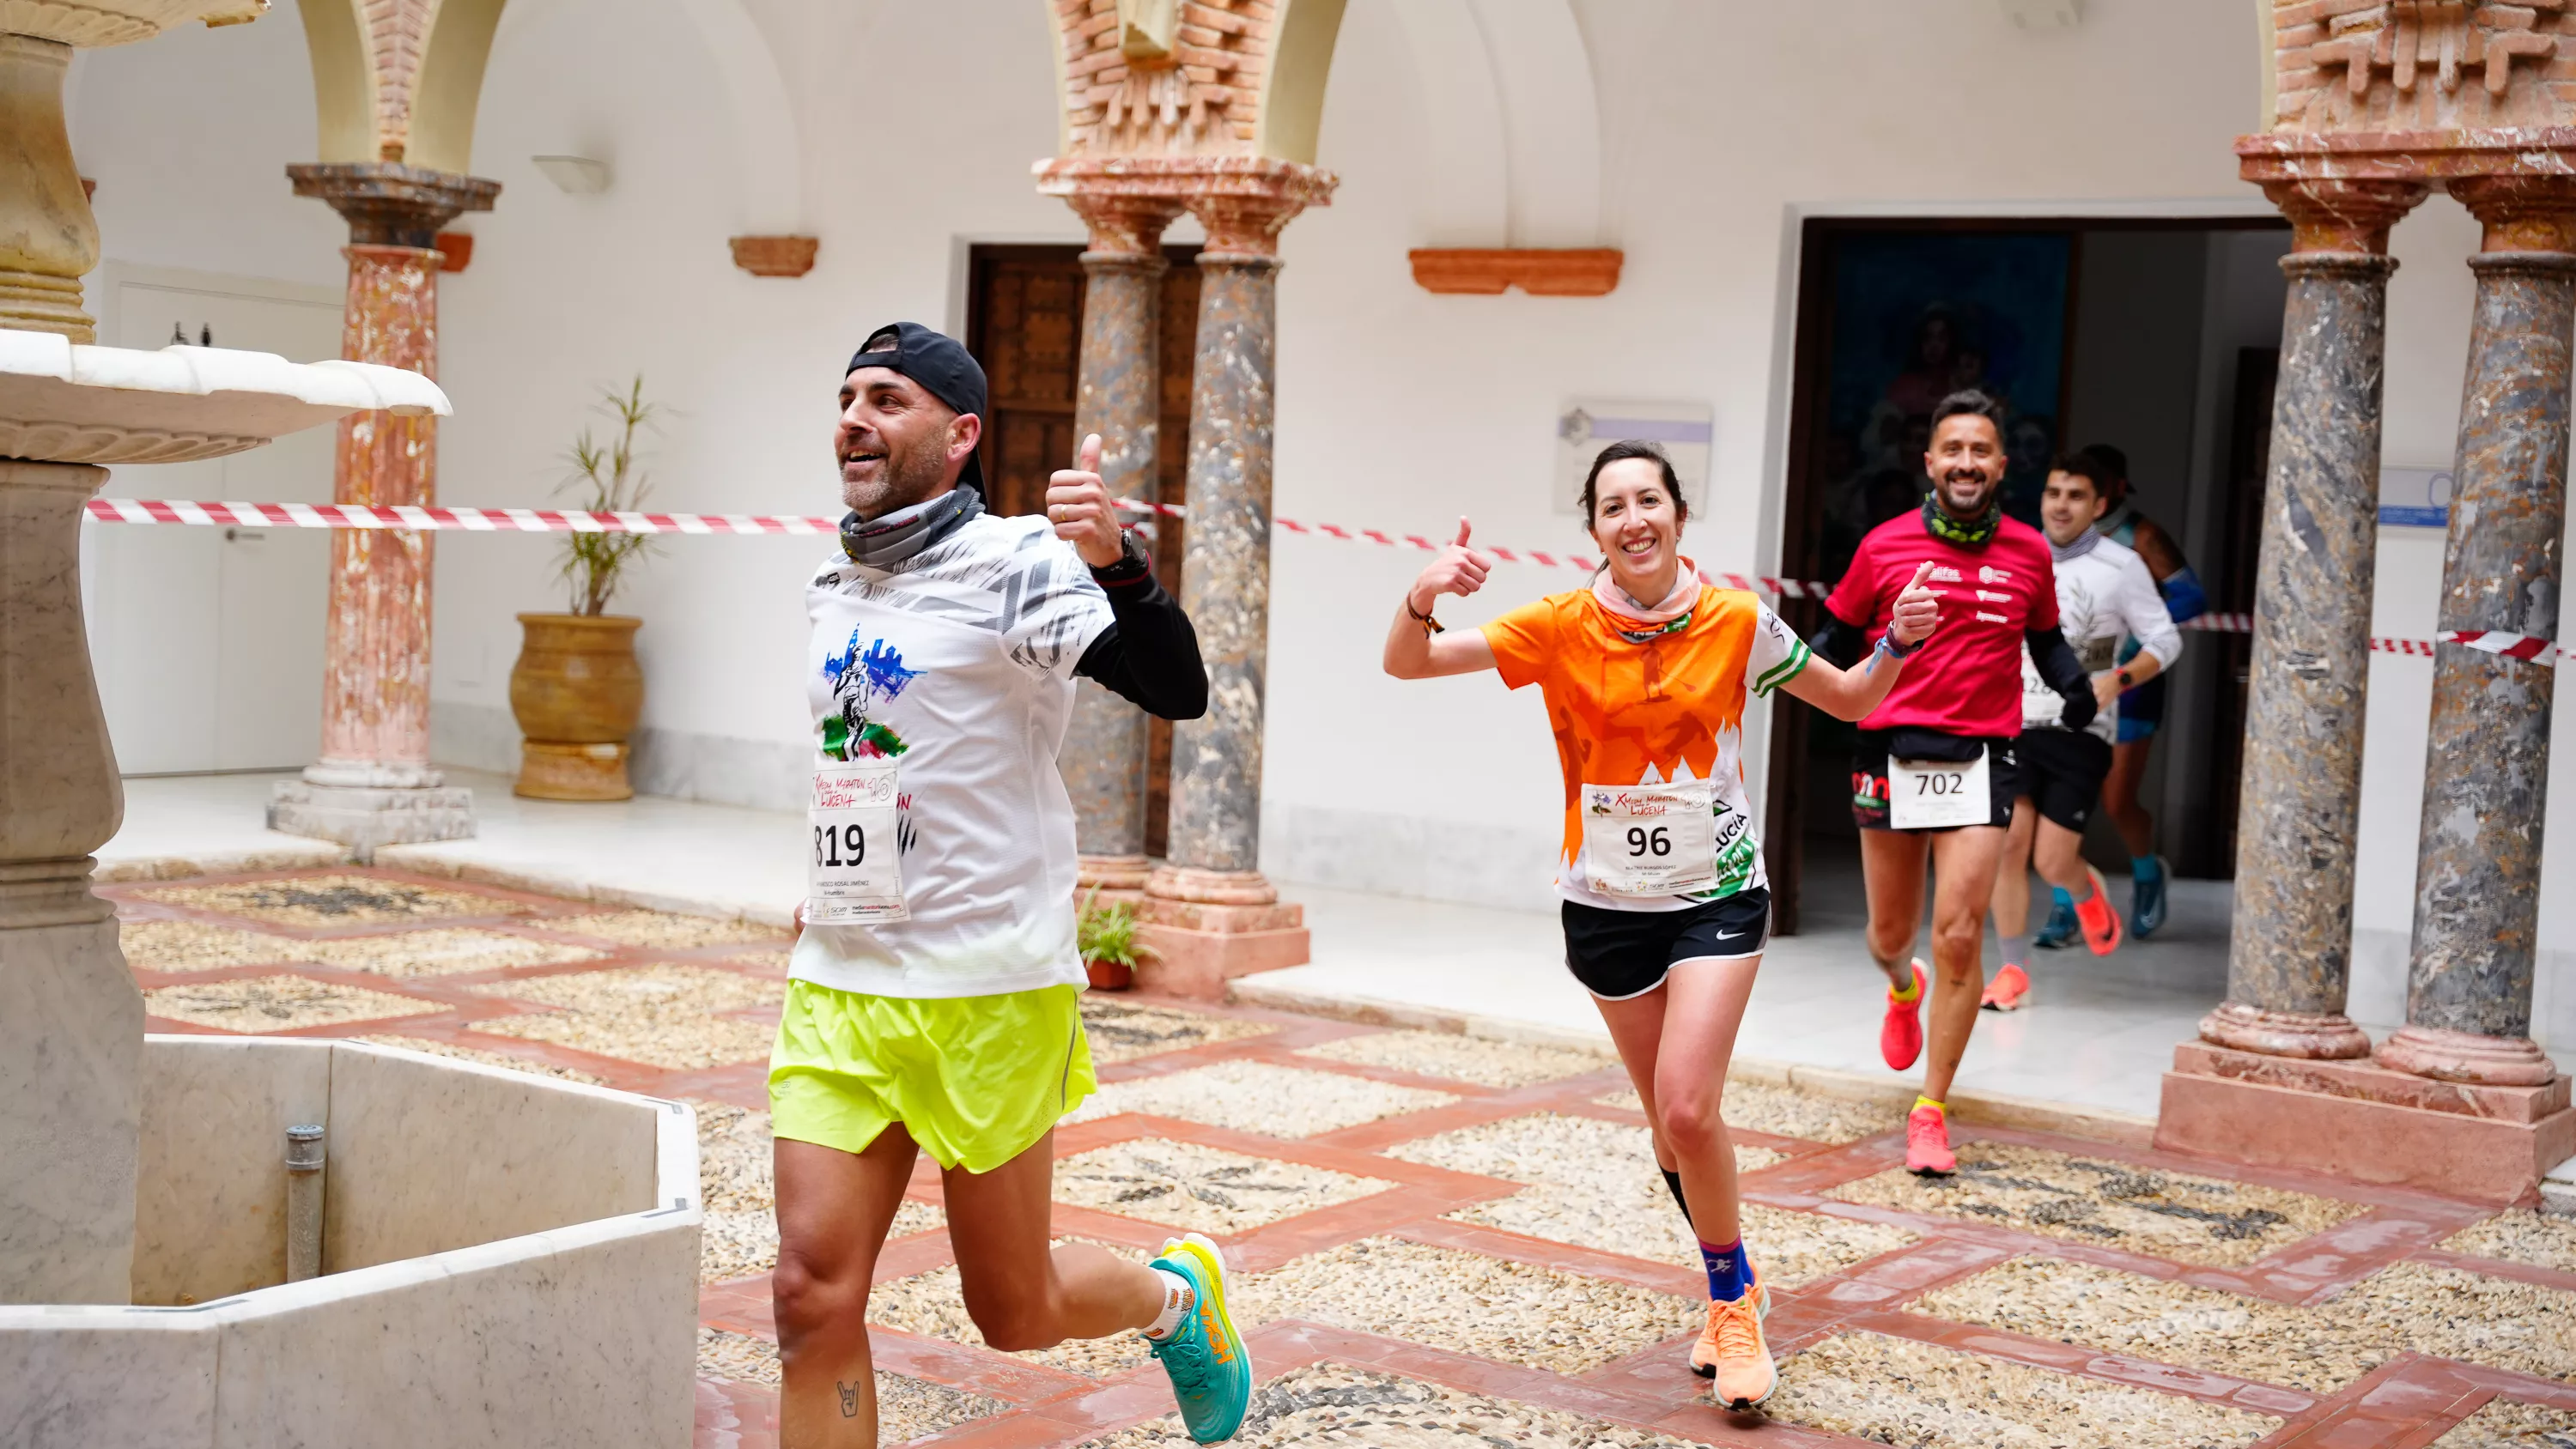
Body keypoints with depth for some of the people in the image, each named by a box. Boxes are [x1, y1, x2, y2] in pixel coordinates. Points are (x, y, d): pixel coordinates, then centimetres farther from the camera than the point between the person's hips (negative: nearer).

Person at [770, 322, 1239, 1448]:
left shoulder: (1011, 563, -10)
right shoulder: (833, 586, 12)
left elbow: (1177, 689, -24)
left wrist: (1117, 563, -41)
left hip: (986, 995, -6)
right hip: (837, 988, 6)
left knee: (1013, 1312, 7)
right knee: (812, 1296, -3)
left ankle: (1174, 1294, 39)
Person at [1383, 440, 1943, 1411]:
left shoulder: (1737, 623, -8)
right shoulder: (1560, 628, -9)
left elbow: (1850, 701, 6)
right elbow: (1408, 664, -14)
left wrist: (1898, 646, -14)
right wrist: (1423, 597, -35)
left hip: (1718, 895, -2)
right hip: (1606, 904, 2)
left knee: (1688, 1111, -17)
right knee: (1672, 1125, 13)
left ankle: (1731, 1300, 6)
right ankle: (1736, 1291, 36)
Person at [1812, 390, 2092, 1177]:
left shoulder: (2028, 552, 5)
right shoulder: (1886, 546, 0)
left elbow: (2045, 637, 19)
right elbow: (1839, 635, 9)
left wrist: (2074, 683, 0)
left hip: (1981, 758, 0)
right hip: (1892, 754, 0)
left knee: (1959, 936, -9)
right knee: (1891, 934, 12)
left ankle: (1931, 1112, 2)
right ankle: (1904, 989, 52)